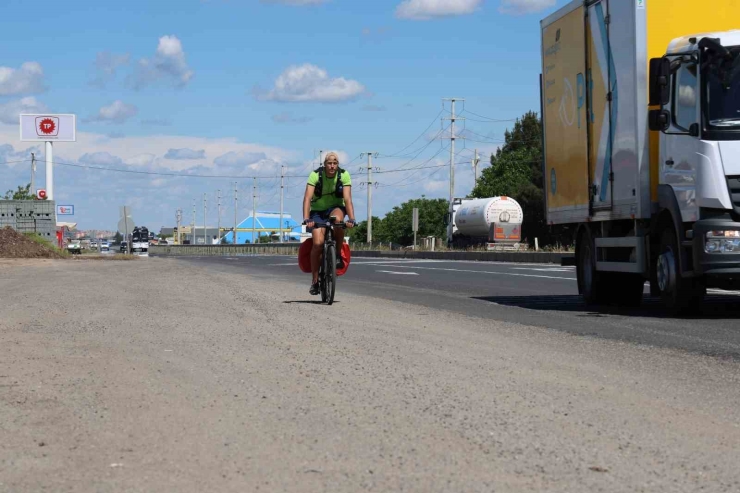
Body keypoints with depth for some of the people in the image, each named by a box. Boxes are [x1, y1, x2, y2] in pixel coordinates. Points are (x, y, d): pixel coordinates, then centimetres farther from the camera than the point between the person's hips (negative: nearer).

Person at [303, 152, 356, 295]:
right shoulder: (315, 175, -17)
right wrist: (306, 219, -38)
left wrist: (351, 219, -35)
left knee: (337, 218, -38)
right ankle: (315, 281, -6)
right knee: (318, 243, -20)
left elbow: (347, 199, -21)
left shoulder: (344, 175, -15)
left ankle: (338, 255, -19)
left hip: (335, 208, 0)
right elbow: (307, 198, -25)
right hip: (318, 211, 0)